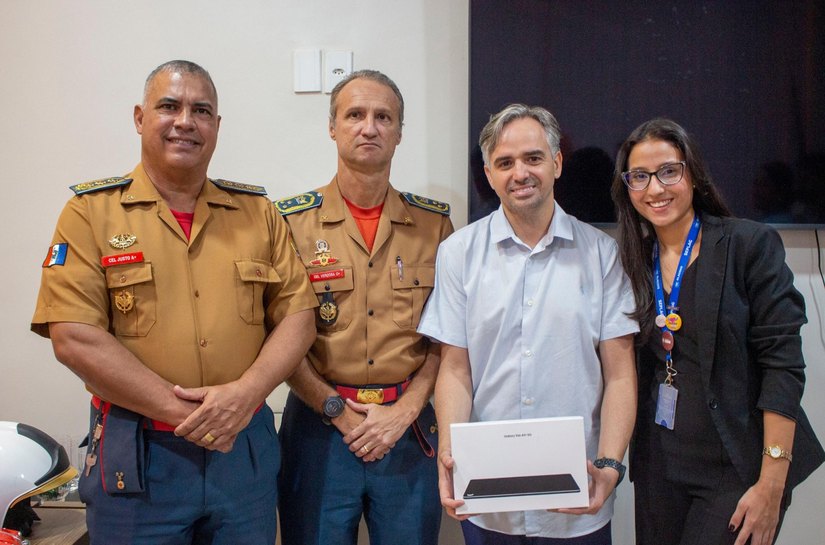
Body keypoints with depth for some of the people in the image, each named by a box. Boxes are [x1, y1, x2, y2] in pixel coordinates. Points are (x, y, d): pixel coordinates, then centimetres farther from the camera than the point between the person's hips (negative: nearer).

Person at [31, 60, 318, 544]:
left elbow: (297, 317, 2)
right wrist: (183, 410, -16)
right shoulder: (91, 212, -2)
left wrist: (245, 392, -15)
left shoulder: (258, 212, 6)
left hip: (246, 449, 3)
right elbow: (75, 338, -11)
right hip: (135, 456, -2)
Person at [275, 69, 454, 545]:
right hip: (319, 422, -1)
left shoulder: (434, 224, 3)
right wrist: (340, 412, -9)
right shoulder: (291, 221, -2)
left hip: (409, 428, 2)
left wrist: (405, 410, -7)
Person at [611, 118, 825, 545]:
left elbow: (783, 365, -12)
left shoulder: (750, 243, -8)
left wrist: (771, 484, -16)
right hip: (659, 467, 4)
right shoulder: (635, 260, 5)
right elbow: (627, 369, 9)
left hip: (736, 468, -4)